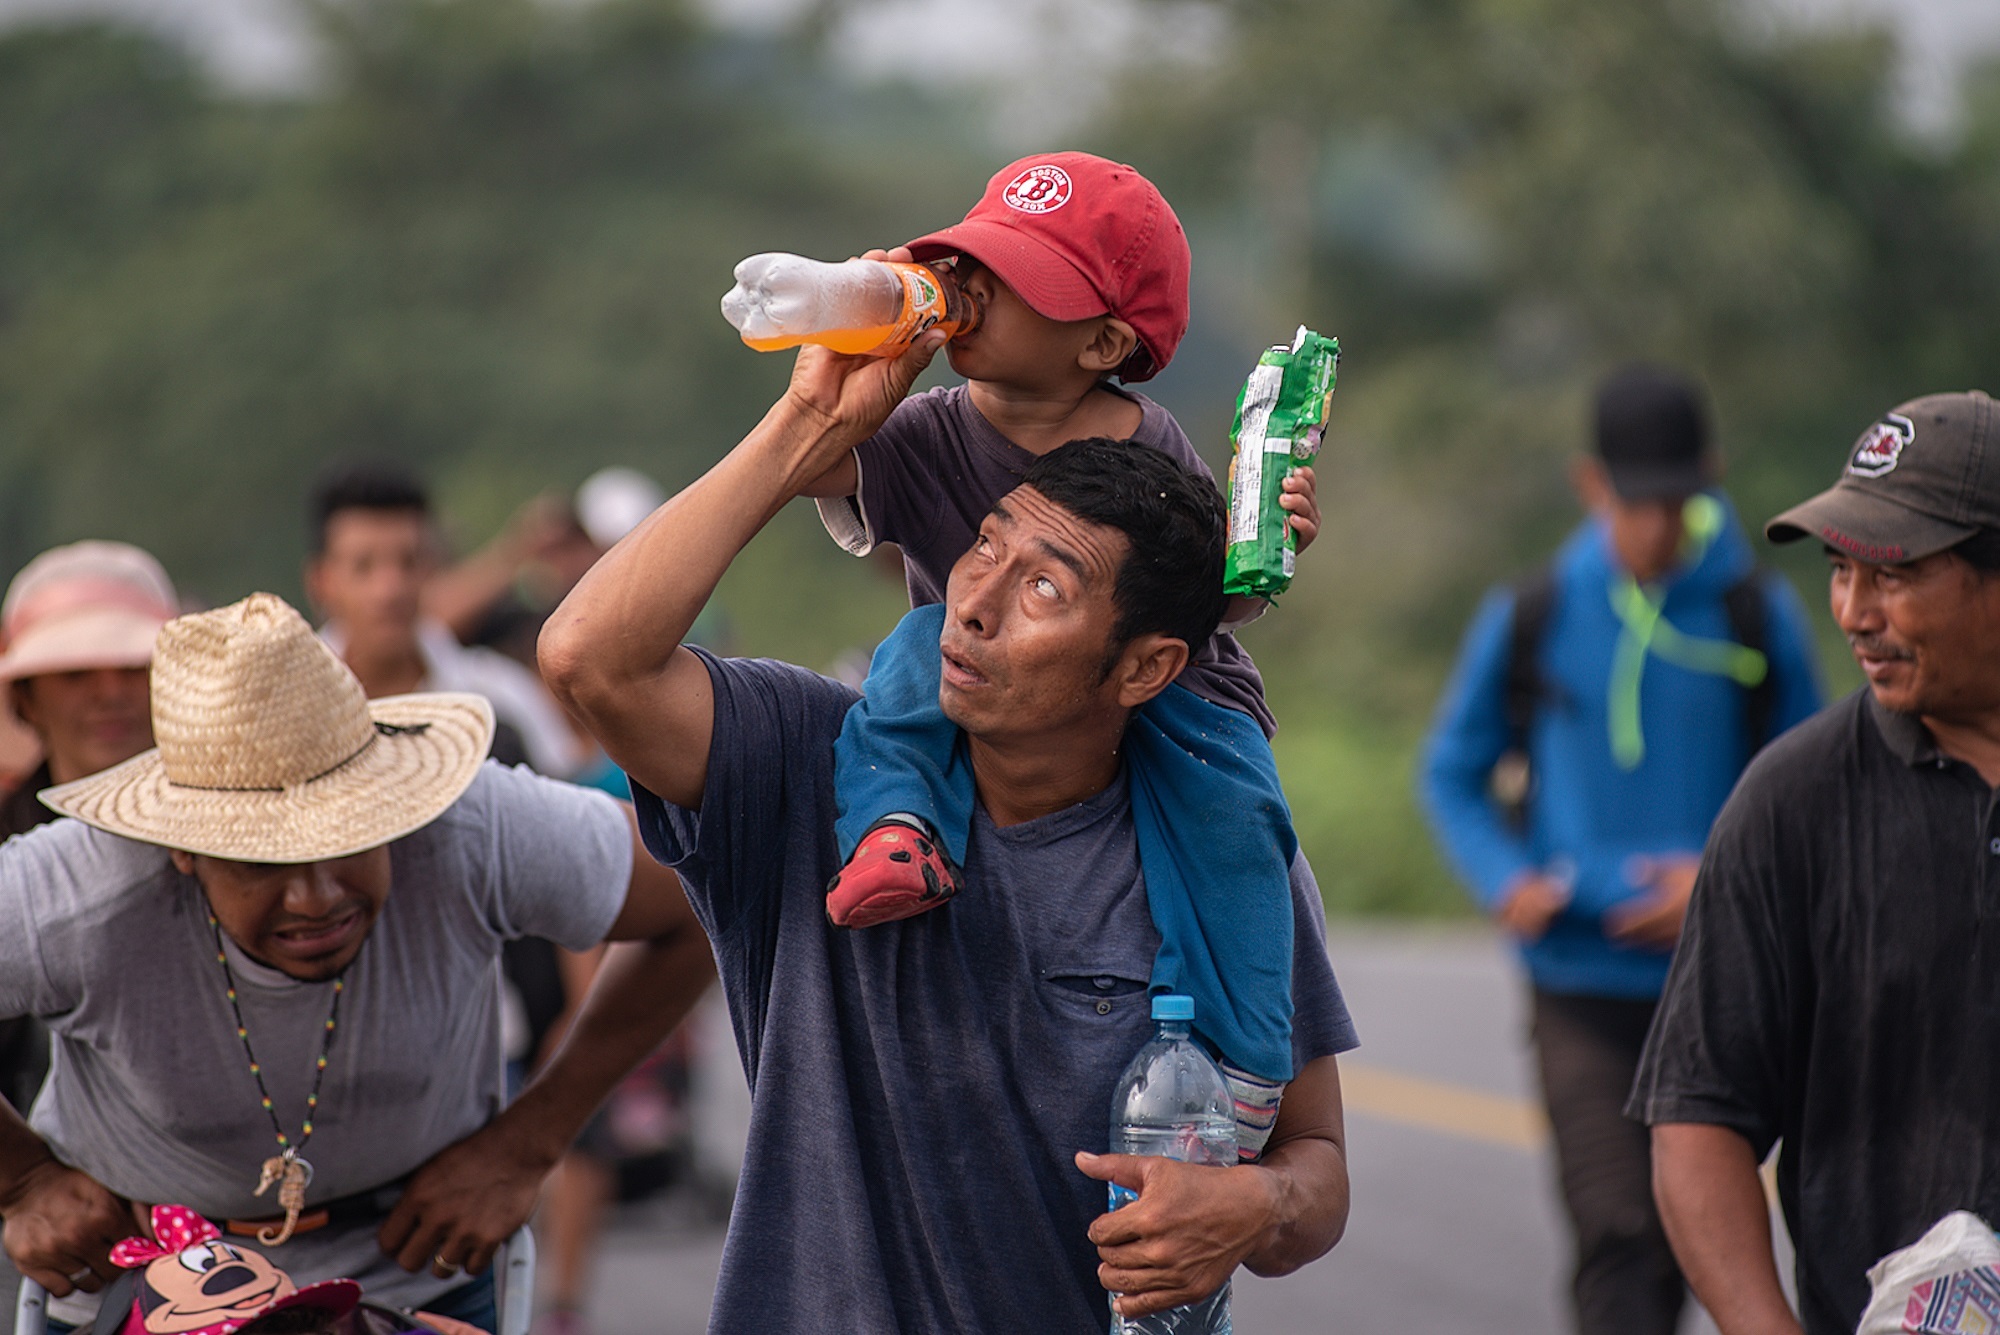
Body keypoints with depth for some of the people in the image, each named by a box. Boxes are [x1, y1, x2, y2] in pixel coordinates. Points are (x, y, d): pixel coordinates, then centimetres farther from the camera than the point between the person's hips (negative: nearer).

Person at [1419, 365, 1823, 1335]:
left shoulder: (1759, 618, 0)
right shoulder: (1528, 620, -1)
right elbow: (1452, 773, 10)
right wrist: (1505, 882, -8)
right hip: (1580, 988, -1)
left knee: (1680, 1238, 10)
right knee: (1613, 1230, -14)